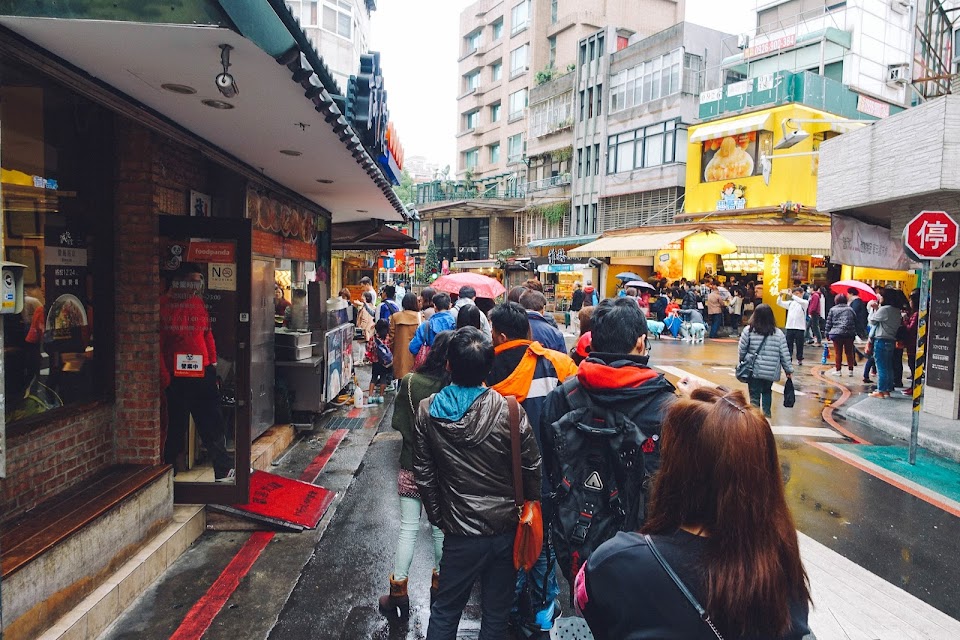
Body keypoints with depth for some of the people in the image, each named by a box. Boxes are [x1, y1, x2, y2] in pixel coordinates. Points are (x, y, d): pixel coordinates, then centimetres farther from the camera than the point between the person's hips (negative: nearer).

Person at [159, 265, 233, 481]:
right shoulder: (164, 305, -7)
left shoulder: (199, 303, 10)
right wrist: (164, 374, -13)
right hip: (177, 376, -5)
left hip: (203, 373, 5)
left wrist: (213, 364, 12)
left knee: (213, 425, 8)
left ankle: (224, 470, 16)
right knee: (177, 427, 7)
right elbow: (157, 343, -8)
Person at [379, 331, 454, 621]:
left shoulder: (409, 382, -15)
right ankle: (439, 584, 33)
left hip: (412, 468, 0)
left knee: (408, 529, 11)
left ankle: (398, 593, 20)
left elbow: (397, 423, -6)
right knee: (441, 530, 16)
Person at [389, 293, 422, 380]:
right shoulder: (420, 317, -7)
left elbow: (391, 337, 3)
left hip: (400, 355, 2)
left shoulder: (395, 317, -1)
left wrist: (391, 351, 14)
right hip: (415, 353, -1)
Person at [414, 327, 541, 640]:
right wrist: (529, 508, 11)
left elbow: (423, 474, -2)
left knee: (445, 610, 21)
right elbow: (531, 470, -7)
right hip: (506, 529, 0)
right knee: (496, 613, 19)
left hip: (460, 532, 1)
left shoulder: (427, 412, -11)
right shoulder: (510, 412, -18)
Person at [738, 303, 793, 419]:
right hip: (771, 372, 3)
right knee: (767, 391, 26)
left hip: (754, 371, -3)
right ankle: (766, 413, 25)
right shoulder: (778, 333, -1)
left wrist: (742, 363, 15)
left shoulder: (748, 331, -7)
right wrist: (789, 370, 12)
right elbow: (784, 354, 2)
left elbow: (742, 351, -4)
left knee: (755, 395, 4)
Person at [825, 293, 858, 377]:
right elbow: (855, 322, 13)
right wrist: (854, 333, 21)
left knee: (838, 353, 3)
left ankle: (838, 370, 6)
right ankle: (851, 370, 10)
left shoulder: (832, 309, 2)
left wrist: (827, 333, 8)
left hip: (836, 334, -2)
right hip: (849, 334, 2)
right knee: (849, 352, 9)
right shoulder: (850, 309, 10)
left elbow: (828, 323, 1)